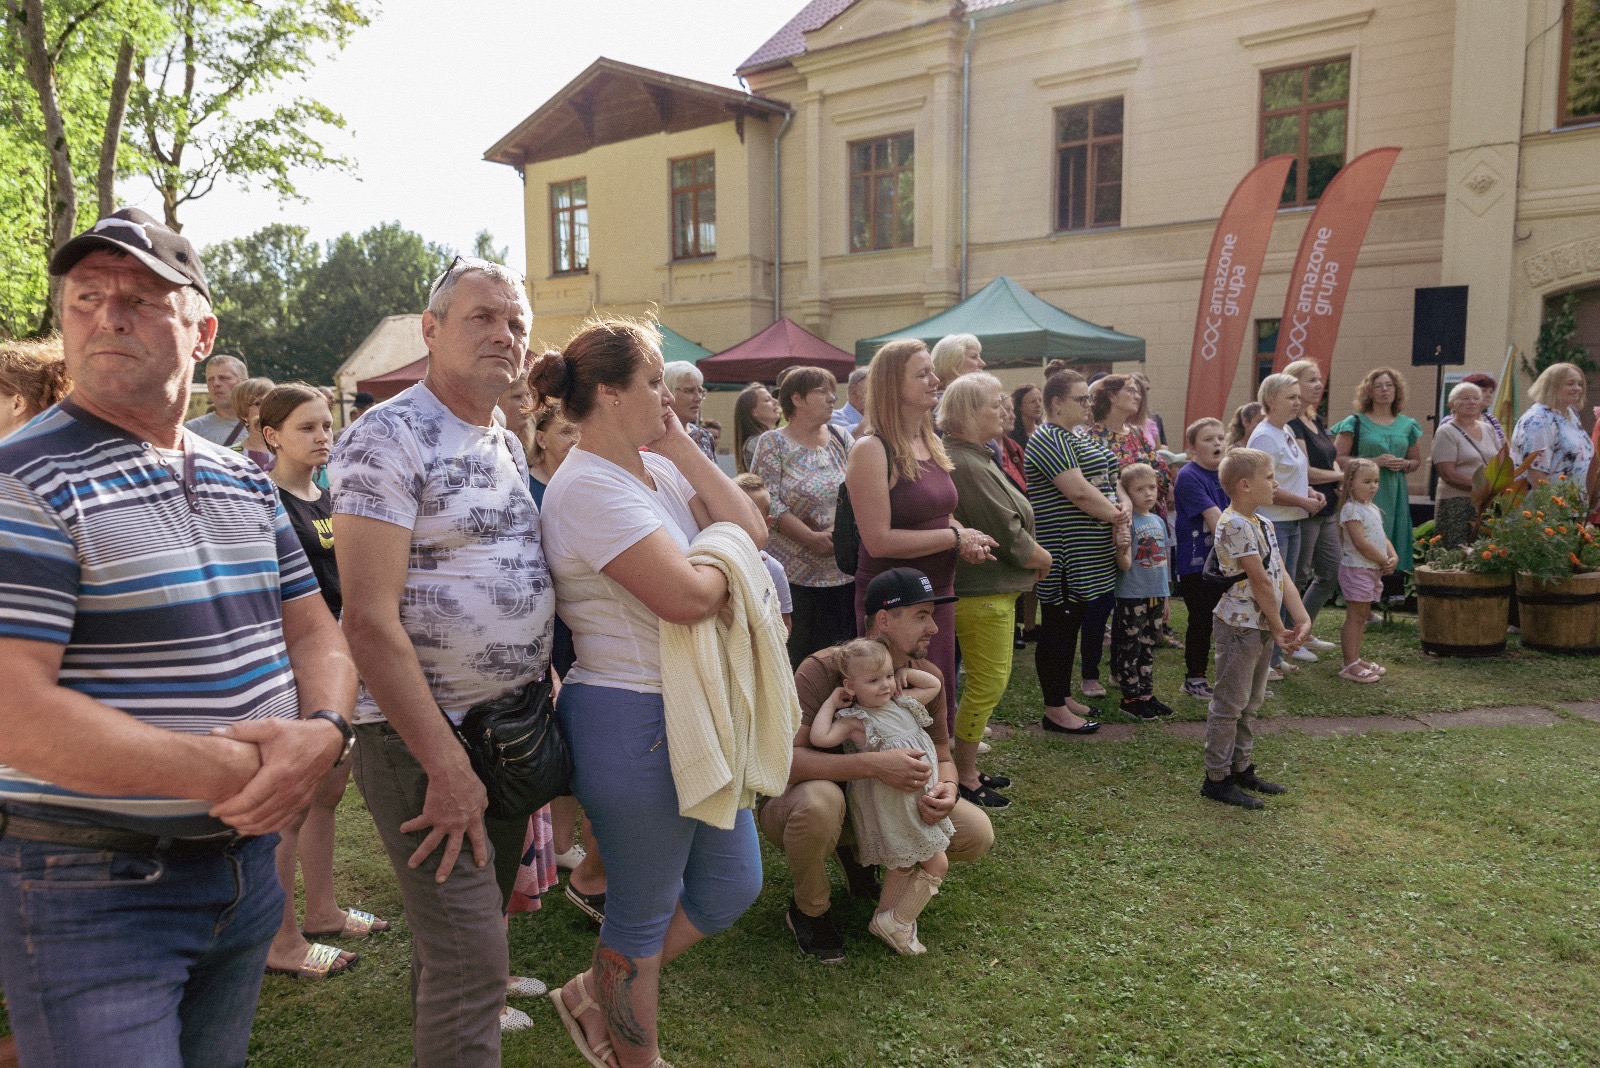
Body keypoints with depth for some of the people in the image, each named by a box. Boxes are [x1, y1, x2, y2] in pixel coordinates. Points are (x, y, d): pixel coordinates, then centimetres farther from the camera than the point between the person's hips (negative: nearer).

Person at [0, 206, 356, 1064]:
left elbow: (314, 630, 9)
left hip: (245, 862, 7)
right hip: (88, 885, -6)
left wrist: (320, 732, -13)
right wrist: (227, 770, -21)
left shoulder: (245, 481, 8)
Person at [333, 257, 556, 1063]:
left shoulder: (508, 444, 12)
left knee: (468, 935, 20)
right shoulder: (388, 438, -13)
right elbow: (370, 621, -20)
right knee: (470, 962, -5)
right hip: (422, 736, -8)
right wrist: (447, 767, -19)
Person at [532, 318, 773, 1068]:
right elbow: (688, 596, -28)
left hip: (692, 713, 10)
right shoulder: (588, 486, -20)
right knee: (644, 912, 11)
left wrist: (680, 445, -2)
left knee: (732, 885, 20)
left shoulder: (657, 467, 9)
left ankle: (597, 995, 37)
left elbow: (749, 529, -1)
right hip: (634, 721, -10)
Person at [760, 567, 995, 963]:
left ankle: (858, 853, 12)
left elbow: (942, 757, 3)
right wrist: (873, 764, -45)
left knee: (977, 835, -11)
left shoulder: (927, 676, -7)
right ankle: (808, 910, -9)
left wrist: (947, 790, -22)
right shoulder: (823, 669, -27)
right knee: (821, 801, -42)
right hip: (799, 802, -5)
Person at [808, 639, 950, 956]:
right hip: (889, 806, -8)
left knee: (903, 864, 17)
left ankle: (885, 918, 31)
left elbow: (935, 685, 18)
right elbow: (820, 738, -30)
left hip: (919, 800, 8)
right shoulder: (855, 720, -16)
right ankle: (897, 923, 9)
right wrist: (831, 702, -20)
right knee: (936, 863, -2)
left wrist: (906, 674, 4)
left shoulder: (901, 701, 5)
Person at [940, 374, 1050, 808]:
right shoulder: (968, 466, -24)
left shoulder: (973, 458, 12)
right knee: (987, 685, 1)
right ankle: (965, 777, 15)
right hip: (982, 595, -11)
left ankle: (967, 768, 30)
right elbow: (1009, 536, -22)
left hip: (991, 589, 11)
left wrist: (1032, 555, 1)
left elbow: (1005, 523, 14)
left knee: (988, 682, 18)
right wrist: (1043, 558, -4)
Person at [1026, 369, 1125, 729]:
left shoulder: (1081, 438, 18)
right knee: (1058, 628, -3)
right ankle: (1054, 710, 5)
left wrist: (1122, 508, -5)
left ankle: (1064, 697, 25)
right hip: (1065, 555, -10)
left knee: (1072, 624, 15)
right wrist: (1115, 515, -11)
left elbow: (1109, 481, 15)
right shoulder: (1050, 440, -14)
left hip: (1090, 556, 10)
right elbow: (1078, 491, -23)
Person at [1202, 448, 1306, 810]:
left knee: (1250, 702, 18)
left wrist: (1302, 619, -3)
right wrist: (1279, 630, -13)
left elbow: (1281, 576, 7)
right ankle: (1216, 778, 8)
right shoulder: (1234, 525, -20)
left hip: (1263, 627, 10)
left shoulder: (1263, 524, 11)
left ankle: (1241, 768, 29)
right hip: (1239, 626, -10)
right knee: (1229, 704, -1)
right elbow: (1261, 582, -18)